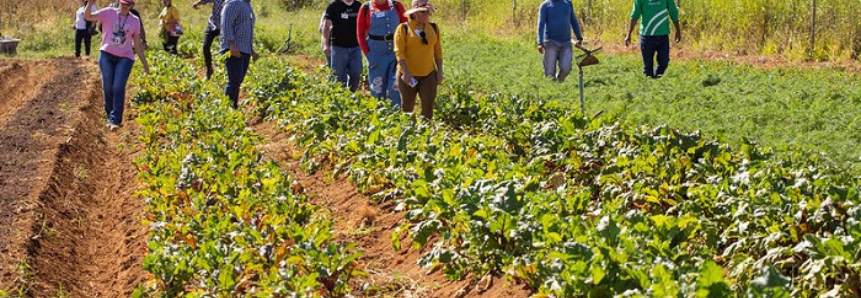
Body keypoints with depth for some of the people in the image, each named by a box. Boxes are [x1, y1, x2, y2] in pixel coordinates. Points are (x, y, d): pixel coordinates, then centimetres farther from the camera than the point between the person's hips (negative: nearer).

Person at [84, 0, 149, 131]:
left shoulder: (135, 21, 7)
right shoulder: (108, 13, 0)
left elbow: (137, 44, 13)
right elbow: (87, 17, -9)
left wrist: (144, 62, 11)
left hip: (125, 58, 0)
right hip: (106, 55, 0)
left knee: (118, 88, -11)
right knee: (108, 88, 1)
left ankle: (115, 120, -7)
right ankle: (110, 116, 19)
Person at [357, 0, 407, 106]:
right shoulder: (366, 9, -1)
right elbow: (360, 35, 1)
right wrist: (368, 55, -7)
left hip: (396, 53, 0)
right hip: (377, 56, 0)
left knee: (396, 88, -6)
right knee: (377, 90, 5)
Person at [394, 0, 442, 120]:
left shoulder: (434, 28, 7)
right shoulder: (403, 29, -7)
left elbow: (438, 50, 11)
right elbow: (399, 52, -12)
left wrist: (440, 71, 6)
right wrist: (406, 72, -20)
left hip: (428, 74, 3)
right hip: (409, 75, -3)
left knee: (428, 103, -10)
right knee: (407, 106, 6)